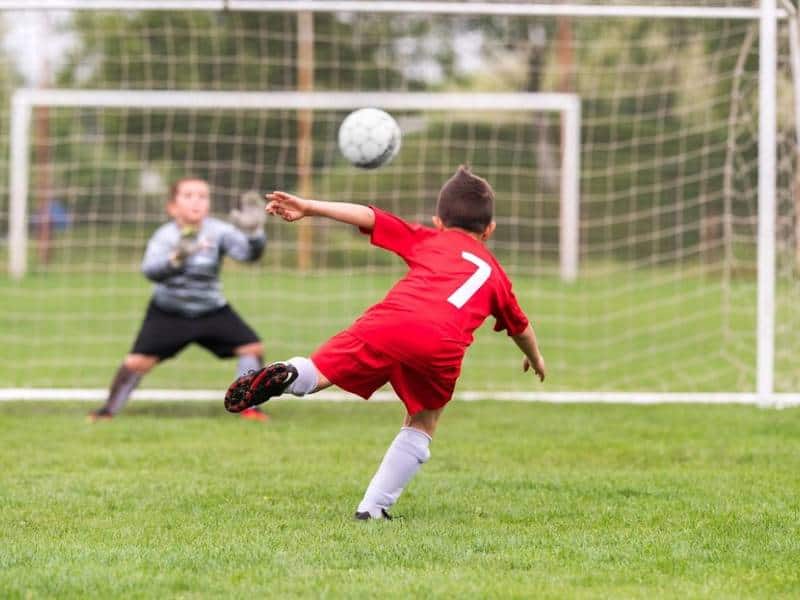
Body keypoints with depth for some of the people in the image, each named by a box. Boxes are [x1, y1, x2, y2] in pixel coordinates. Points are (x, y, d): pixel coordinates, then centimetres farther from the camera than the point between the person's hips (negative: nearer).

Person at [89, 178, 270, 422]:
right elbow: (150, 270, -36)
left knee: (252, 347, -11)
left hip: (212, 311, 2)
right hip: (168, 312, -2)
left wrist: (253, 232, -49)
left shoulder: (218, 231, -15)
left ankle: (248, 406, 4)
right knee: (138, 361, -13)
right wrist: (177, 257, -55)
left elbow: (248, 253, -27)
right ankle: (109, 409, 6)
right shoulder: (165, 235, -19)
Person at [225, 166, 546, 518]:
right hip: (443, 346, 1)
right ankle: (373, 509, 12)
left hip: (387, 322, 0)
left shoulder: (429, 239, 33)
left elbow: (369, 217, 21)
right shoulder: (495, 273, 37)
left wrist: (309, 208, 18)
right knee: (421, 425, 22)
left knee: (316, 374, 5)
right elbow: (519, 327, 52)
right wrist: (535, 359, 72)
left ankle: (287, 376, -31)